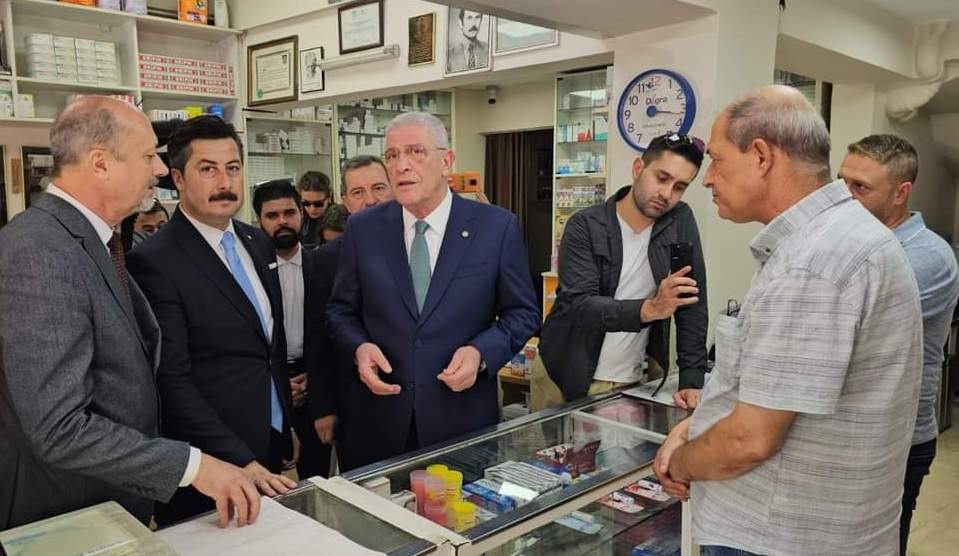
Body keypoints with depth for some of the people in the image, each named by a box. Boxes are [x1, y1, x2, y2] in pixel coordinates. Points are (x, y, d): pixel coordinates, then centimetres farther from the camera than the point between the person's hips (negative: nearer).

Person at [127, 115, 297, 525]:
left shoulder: (258, 243, 6)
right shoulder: (155, 262, -17)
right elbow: (173, 381, -20)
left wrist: (287, 425, 16)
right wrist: (241, 462, -22)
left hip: (271, 446, 7)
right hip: (211, 465, -7)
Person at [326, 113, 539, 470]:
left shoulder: (497, 227, -5)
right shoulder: (362, 229, 1)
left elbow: (522, 313, 1)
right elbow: (341, 310, 9)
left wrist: (482, 352, -15)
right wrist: (359, 347, -11)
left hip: (463, 417, -1)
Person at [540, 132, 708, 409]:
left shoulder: (681, 222, -3)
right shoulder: (585, 227, -11)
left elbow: (693, 305, -3)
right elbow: (580, 305, -22)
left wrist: (692, 379, -11)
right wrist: (649, 309, -36)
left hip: (633, 382, 2)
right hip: (570, 379, -2)